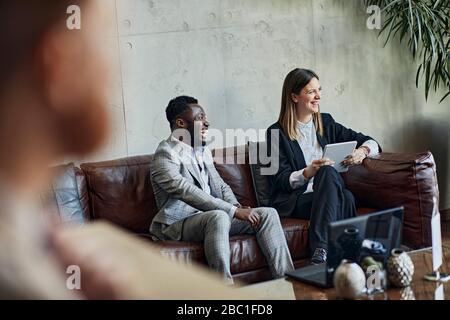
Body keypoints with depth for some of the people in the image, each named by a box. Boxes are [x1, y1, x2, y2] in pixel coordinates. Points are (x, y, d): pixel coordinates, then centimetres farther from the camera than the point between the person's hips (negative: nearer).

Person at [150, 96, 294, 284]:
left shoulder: (203, 151, 17)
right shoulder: (166, 154, -13)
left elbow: (220, 186, 22)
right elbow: (188, 192, -24)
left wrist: (236, 206, -1)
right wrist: (233, 211, -26)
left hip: (210, 216, 9)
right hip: (178, 224, -9)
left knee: (267, 213, -6)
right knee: (218, 216, -38)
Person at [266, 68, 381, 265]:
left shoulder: (325, 123, 16)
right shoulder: (277, 132, 1)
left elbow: (370, 142, 16)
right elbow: (281, 180, -6)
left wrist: (363, 151, -8)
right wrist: (308, 173, -25)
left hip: (326, 197, 4)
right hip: (293, 202, -3)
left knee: (346, 197, -32)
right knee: (328, 172, -32)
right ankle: (321, 252, -38)